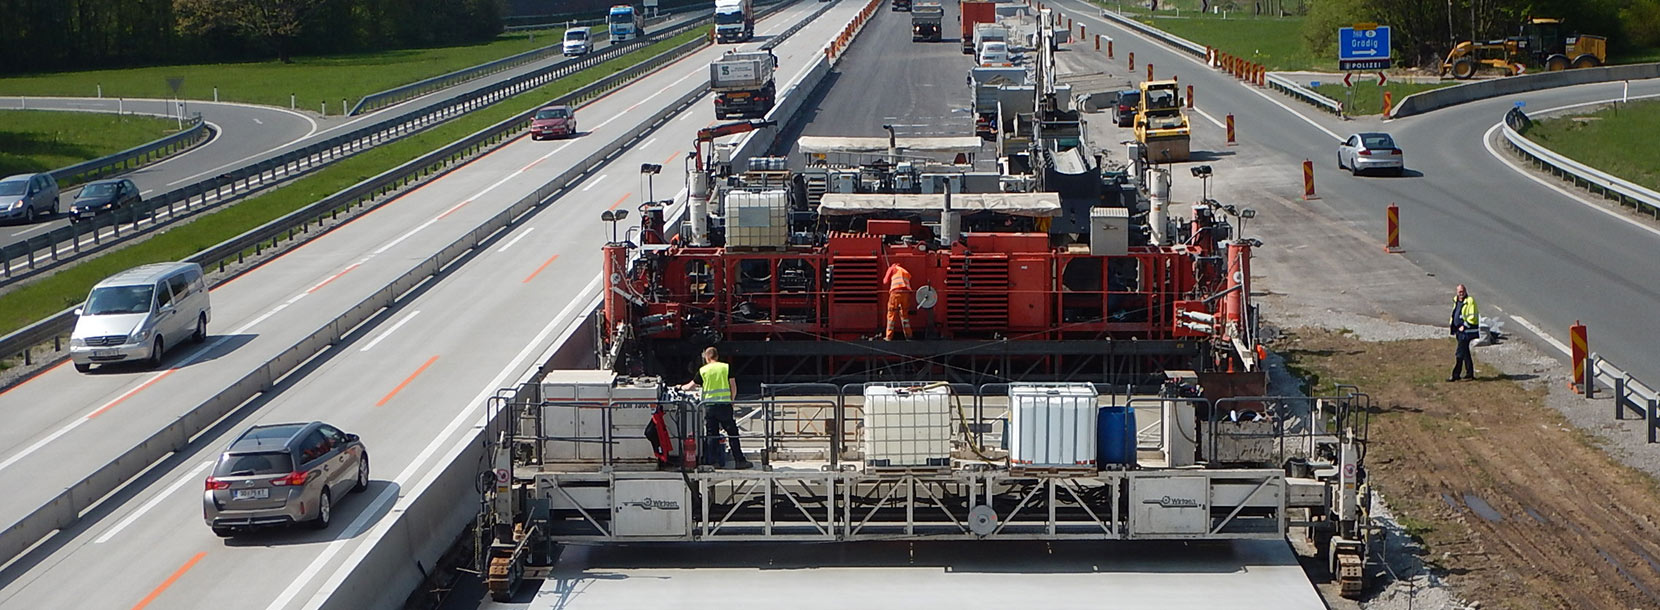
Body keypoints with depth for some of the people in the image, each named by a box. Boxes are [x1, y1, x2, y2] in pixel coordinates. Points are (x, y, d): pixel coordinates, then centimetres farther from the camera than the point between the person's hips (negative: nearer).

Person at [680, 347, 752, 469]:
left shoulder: (703, 370, 5)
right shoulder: (726, 367, 4)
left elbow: (691, 386, 13)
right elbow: (733, 386, 1)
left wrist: (681, 387, 33)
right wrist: (731, 400, 14)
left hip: (709, 405, 1)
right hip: (724, 404, -1)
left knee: (711, 435, 7)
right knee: (732, 433, 4)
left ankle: (712, 461, 5)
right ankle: (739, 460, 3)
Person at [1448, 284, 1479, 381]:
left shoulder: (1470, 301, -14)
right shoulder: (1456, 300, 12)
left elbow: (1473, 317, -17)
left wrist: (1464, 326, -18)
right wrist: (1451, 324, 14)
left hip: (1466, 331, -9)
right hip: (1459, 330, 9)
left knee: (1459, 354, -9)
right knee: (1465, 352, 16)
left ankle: (1455, 375, -7)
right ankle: (1470, 373, 25)